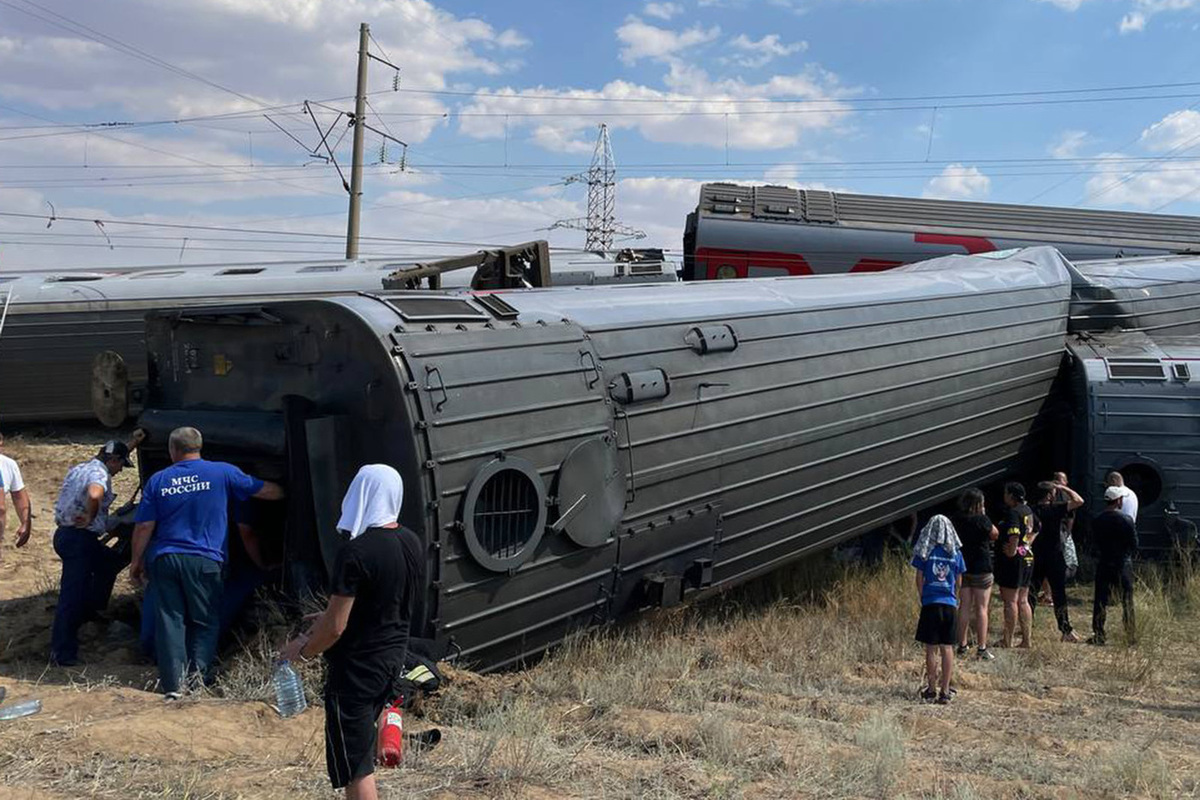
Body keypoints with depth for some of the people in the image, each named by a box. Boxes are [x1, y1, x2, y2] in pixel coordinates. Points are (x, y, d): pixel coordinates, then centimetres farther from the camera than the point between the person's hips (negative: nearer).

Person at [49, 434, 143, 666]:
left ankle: (89, 610, 30)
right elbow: (94, 494, -38)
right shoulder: (99, 474, -14)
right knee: (72, 594, -6)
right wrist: (90, 518, -21)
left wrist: (133, 444, 43)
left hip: (65, 534, 10)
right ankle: (62, 652, -3)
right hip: (80, 539, -10)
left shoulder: (80, 468, 16)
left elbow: (111, 458, 37)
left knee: (110, 561, 27)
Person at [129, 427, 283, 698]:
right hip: (204, 561, -1)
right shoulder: (223, 473, 1)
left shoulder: (157, 480, 4)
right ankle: (198, 673, 0)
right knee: (205, 621, 12)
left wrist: (137, 561, 13)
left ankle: (173, 683, 4)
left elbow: (143, 526, 2)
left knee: (169, 620, 6)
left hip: (163, 560, 2)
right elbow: (267, 491, 9)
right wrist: (286, 491, 29)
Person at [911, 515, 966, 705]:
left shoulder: (925, 552, -4)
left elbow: (919, 578, -1)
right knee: (947, 648, 6)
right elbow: (959, 581, 8)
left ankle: (932, 689, 13)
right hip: (949, 604, 2)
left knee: (931, 648, 6)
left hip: (930, 603, -2)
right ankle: (945, 690, 7)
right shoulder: (955, 553, 2)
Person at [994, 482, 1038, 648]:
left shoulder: (1013, 512, -16)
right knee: (1023, 601, 13)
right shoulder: (1027, 511, 12)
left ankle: (1008, 641, 3)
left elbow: (1014, 533, -31)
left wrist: (1012, 551, -20)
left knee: (1010, 601, -2)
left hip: (1013, 559, -9)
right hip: (1027, 557, 9)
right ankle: (1026, 640, 17)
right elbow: (1035, 530, 26)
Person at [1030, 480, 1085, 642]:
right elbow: (1079, 501, -19)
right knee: (1059, 595, 2)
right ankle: (1066, 630, 6)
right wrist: (1064, 488, -8)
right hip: (1054, 560, -5)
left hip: (1035, 559, 5)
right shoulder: (1054, 510, -15)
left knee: (1031, 593, 11)